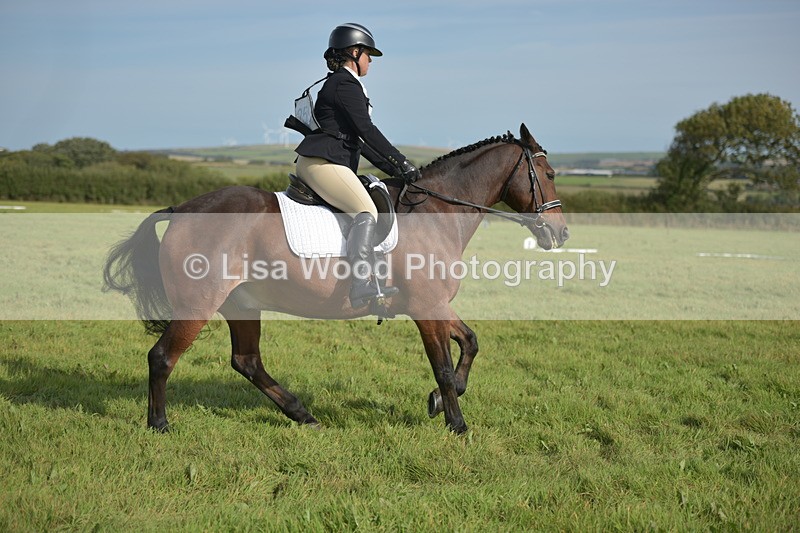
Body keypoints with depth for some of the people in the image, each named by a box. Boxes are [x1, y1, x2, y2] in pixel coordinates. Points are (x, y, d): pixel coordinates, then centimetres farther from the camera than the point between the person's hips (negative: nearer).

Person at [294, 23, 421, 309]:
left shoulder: (338, 83, 26)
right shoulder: (346, 84, -7)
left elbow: (356, 139, 27)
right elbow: (367, 130, -15)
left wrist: (391, 168, 21)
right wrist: (402, 162, -12)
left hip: (319, 163, 12)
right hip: (322, 162, -12)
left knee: (365, 210, 16)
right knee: (366, 211, -25)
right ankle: (362, 287, -39)